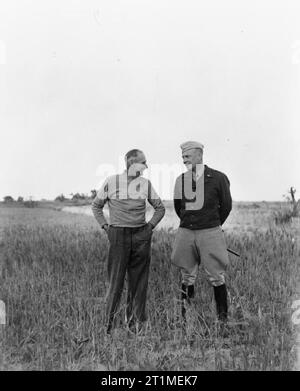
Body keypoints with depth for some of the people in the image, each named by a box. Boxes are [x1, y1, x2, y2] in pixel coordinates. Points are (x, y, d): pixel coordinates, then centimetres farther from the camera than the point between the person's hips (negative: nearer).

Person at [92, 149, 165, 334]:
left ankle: (135, 322, 18)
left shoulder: (146, 184, 7)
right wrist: (105, 226, 4)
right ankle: (109, 322, 12)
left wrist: (151, 225, 8)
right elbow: (96, 206, 12)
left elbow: (160, 208, 19)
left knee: (139, 281, 6)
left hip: (141, 236, 3)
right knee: (116, 279, -2)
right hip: (118, 235, -2)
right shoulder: (111, 182, 1)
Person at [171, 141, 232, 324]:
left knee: (217, 277, 1)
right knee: (187, 277, 10)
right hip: (185, 232, 4)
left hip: (210, 232, -3)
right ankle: (185, 316, 19)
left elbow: (226, 206, 7)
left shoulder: (218, 178, -3)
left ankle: (223, 317, 12)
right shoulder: (181, 180, 7)